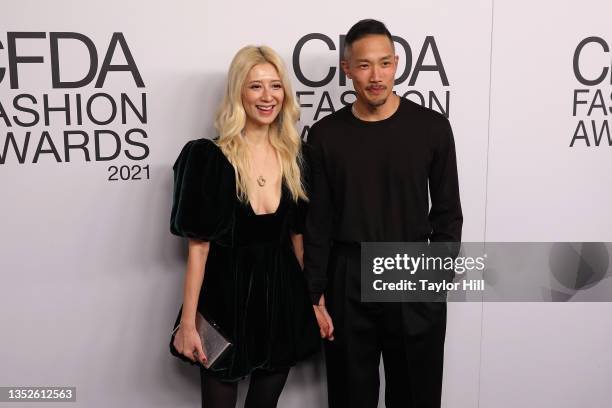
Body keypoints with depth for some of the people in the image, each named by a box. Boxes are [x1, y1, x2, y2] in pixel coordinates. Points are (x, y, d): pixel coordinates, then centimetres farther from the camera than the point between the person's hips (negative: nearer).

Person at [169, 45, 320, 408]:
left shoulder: (294, 156, 2)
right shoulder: (208, 157, -11)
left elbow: (298, 235, 8)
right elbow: (199, 245, -11)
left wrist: (314, 299, 8)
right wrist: (188, 322, -12)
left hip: (284, 298, 4)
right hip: (227, 297, -3)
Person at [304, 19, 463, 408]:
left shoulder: (432, 127, -4)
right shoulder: (325, 134, -1)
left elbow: (447, 212, 2)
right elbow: (317, 222, 1)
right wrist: (316, 295, -2)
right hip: (347, 282, 1)